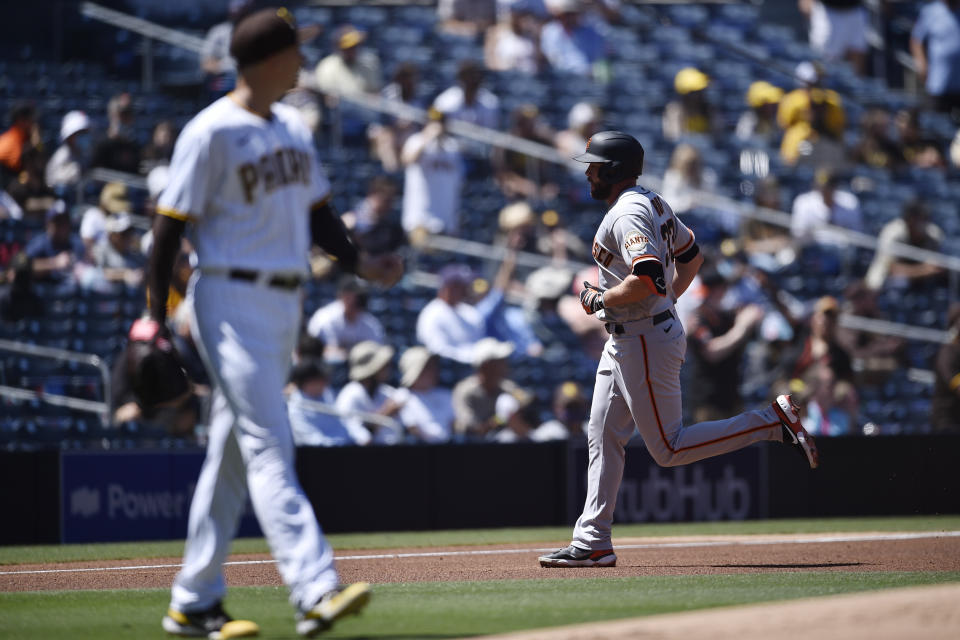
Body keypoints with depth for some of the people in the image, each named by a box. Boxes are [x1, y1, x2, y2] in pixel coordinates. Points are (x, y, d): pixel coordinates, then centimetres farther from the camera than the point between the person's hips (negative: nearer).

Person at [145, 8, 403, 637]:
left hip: (286, 303, 8)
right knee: (269, 447, -14)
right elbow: (171, 223, -11)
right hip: (232, 303, -8)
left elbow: (317, 212, 20)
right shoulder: (211, 132, -11)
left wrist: (362, 263, 4)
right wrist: (156, 317, -15)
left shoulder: (295, 127, 14)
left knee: (234, 453, 11)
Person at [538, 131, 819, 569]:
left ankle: (774, 421, -4)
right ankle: (592, 542, 11)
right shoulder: (652, 202, 13)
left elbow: (648, 278, -32)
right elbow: (692, 256, 24)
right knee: (602, 437, 10)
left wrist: (599, 300, -18)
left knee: (668, 449, -6)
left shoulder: (628, 214, -19)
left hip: (646, 343, -11)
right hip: (624, 342, 11)